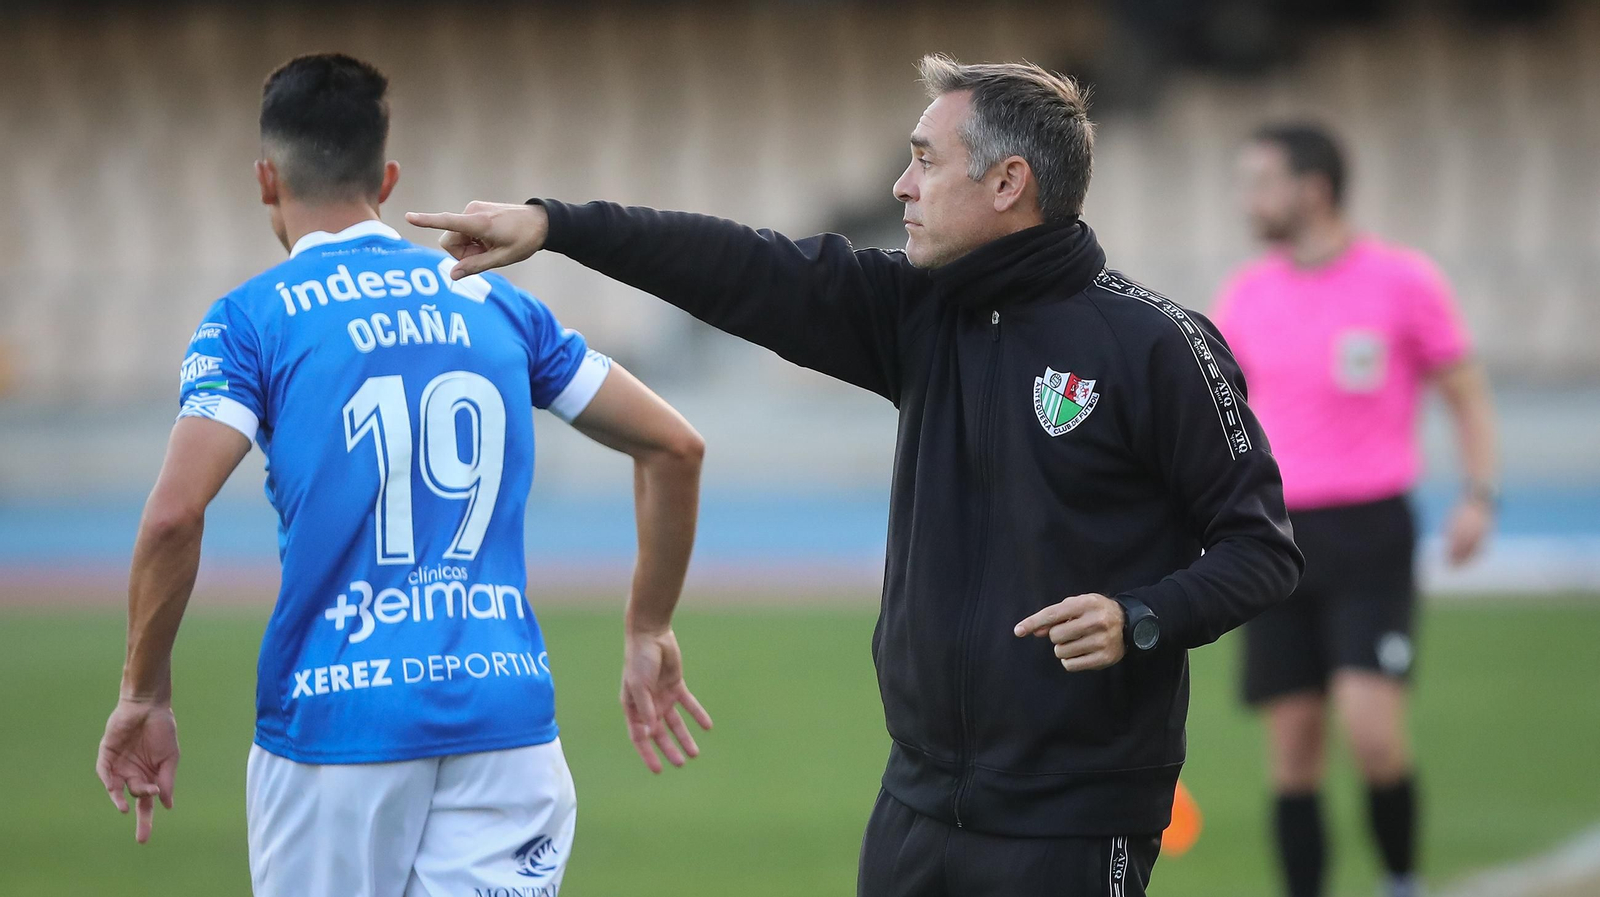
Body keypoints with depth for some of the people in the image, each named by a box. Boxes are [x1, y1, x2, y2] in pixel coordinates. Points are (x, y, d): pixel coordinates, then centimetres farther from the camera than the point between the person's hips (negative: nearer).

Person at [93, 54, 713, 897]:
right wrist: (649, 632, 21)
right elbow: (674, 446, 13)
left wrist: (144, 691, -1)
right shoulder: (495, 304, 12)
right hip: (506, 716, 3)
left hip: (335, 722, -3)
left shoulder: (251, 318, 0)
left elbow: (174, 516, -13)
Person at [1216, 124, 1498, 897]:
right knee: (1292, 751, 1)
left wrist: (1479, 497, -11)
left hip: (1369, 537, -4)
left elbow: (1468, 395, 3)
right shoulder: (1245, 296, 8)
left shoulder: (1402, 281, -2)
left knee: (1371, 731, -17)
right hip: (1277, 537, 4)